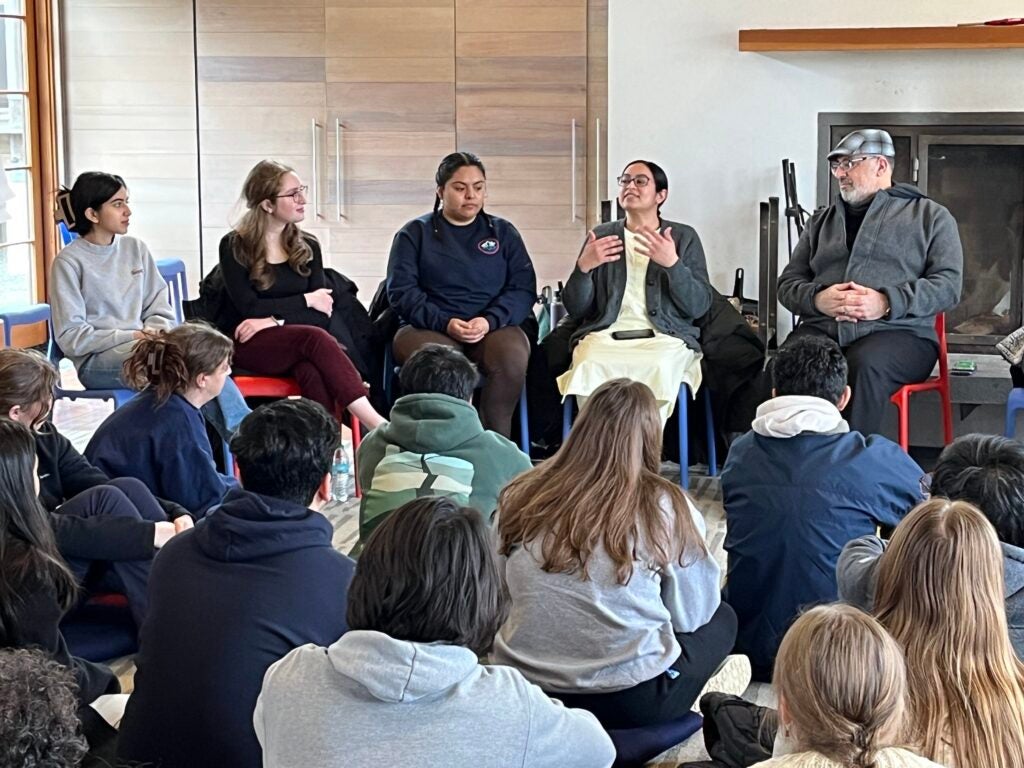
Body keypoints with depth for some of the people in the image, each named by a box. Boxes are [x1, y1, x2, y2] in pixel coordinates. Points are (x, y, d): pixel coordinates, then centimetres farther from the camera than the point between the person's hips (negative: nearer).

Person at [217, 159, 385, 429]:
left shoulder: (308, 247, 12)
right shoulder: (234, 247, 2)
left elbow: (323, 316, 2)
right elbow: (249, 308, -9)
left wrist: (273, 321, -13)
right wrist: (306, 300, -2)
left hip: (296, 345, 3)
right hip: (247, 346, -3)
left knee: (313, 371, -35)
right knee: (314, 338, -33)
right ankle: (376, 424, -43)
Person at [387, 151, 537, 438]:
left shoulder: (503, 233, 19)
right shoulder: (415, 234, 15)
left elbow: (524, 288, 8)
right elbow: (401, 290, 4)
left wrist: (490, 321, -11)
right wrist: (445, 323, -13)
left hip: (494, 327, 1)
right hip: (429, 328, -1)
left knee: (512, 356, -34)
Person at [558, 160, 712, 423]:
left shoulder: (684, 237, 14)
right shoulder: (601, 235, 18)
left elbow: (698, 307, 3)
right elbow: (575, 309, 12)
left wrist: (672, 263, -12)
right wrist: (584, 266, -7)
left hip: (663, 337, -1)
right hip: (605, 335, 1)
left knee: (658, 369, -35)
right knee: (590, 367, -33)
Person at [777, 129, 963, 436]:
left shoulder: (930, 216, 13)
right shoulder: (822, 220, 26)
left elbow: (948, 284, 1)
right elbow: (788, 283, 20)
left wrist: (887, 303, -14)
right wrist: (817, 299, -4)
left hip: (898, 332, -3)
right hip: (822, 328, 3)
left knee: (865, 364, -38)